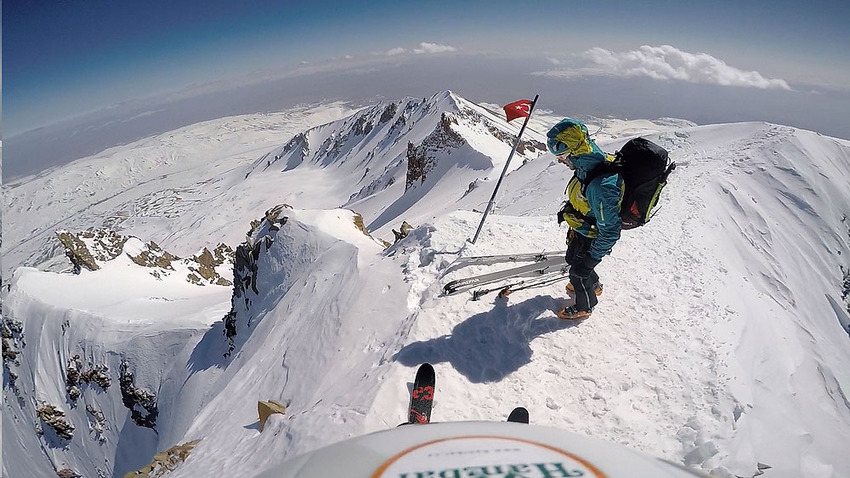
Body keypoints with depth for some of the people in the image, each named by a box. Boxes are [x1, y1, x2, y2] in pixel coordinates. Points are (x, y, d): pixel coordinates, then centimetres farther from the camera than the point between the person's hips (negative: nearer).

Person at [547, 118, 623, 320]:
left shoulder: (603, 186, -42)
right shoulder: (592, 161, -14)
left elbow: (610, 231, -32)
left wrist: (592, 257, -21)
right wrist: (567, 208, 21)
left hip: (591, 237, -8)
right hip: (579, 227, 9)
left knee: (578, 272, 14)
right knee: (572, 258, 30)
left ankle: (584, 306, 44)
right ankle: (593, 285, 59)